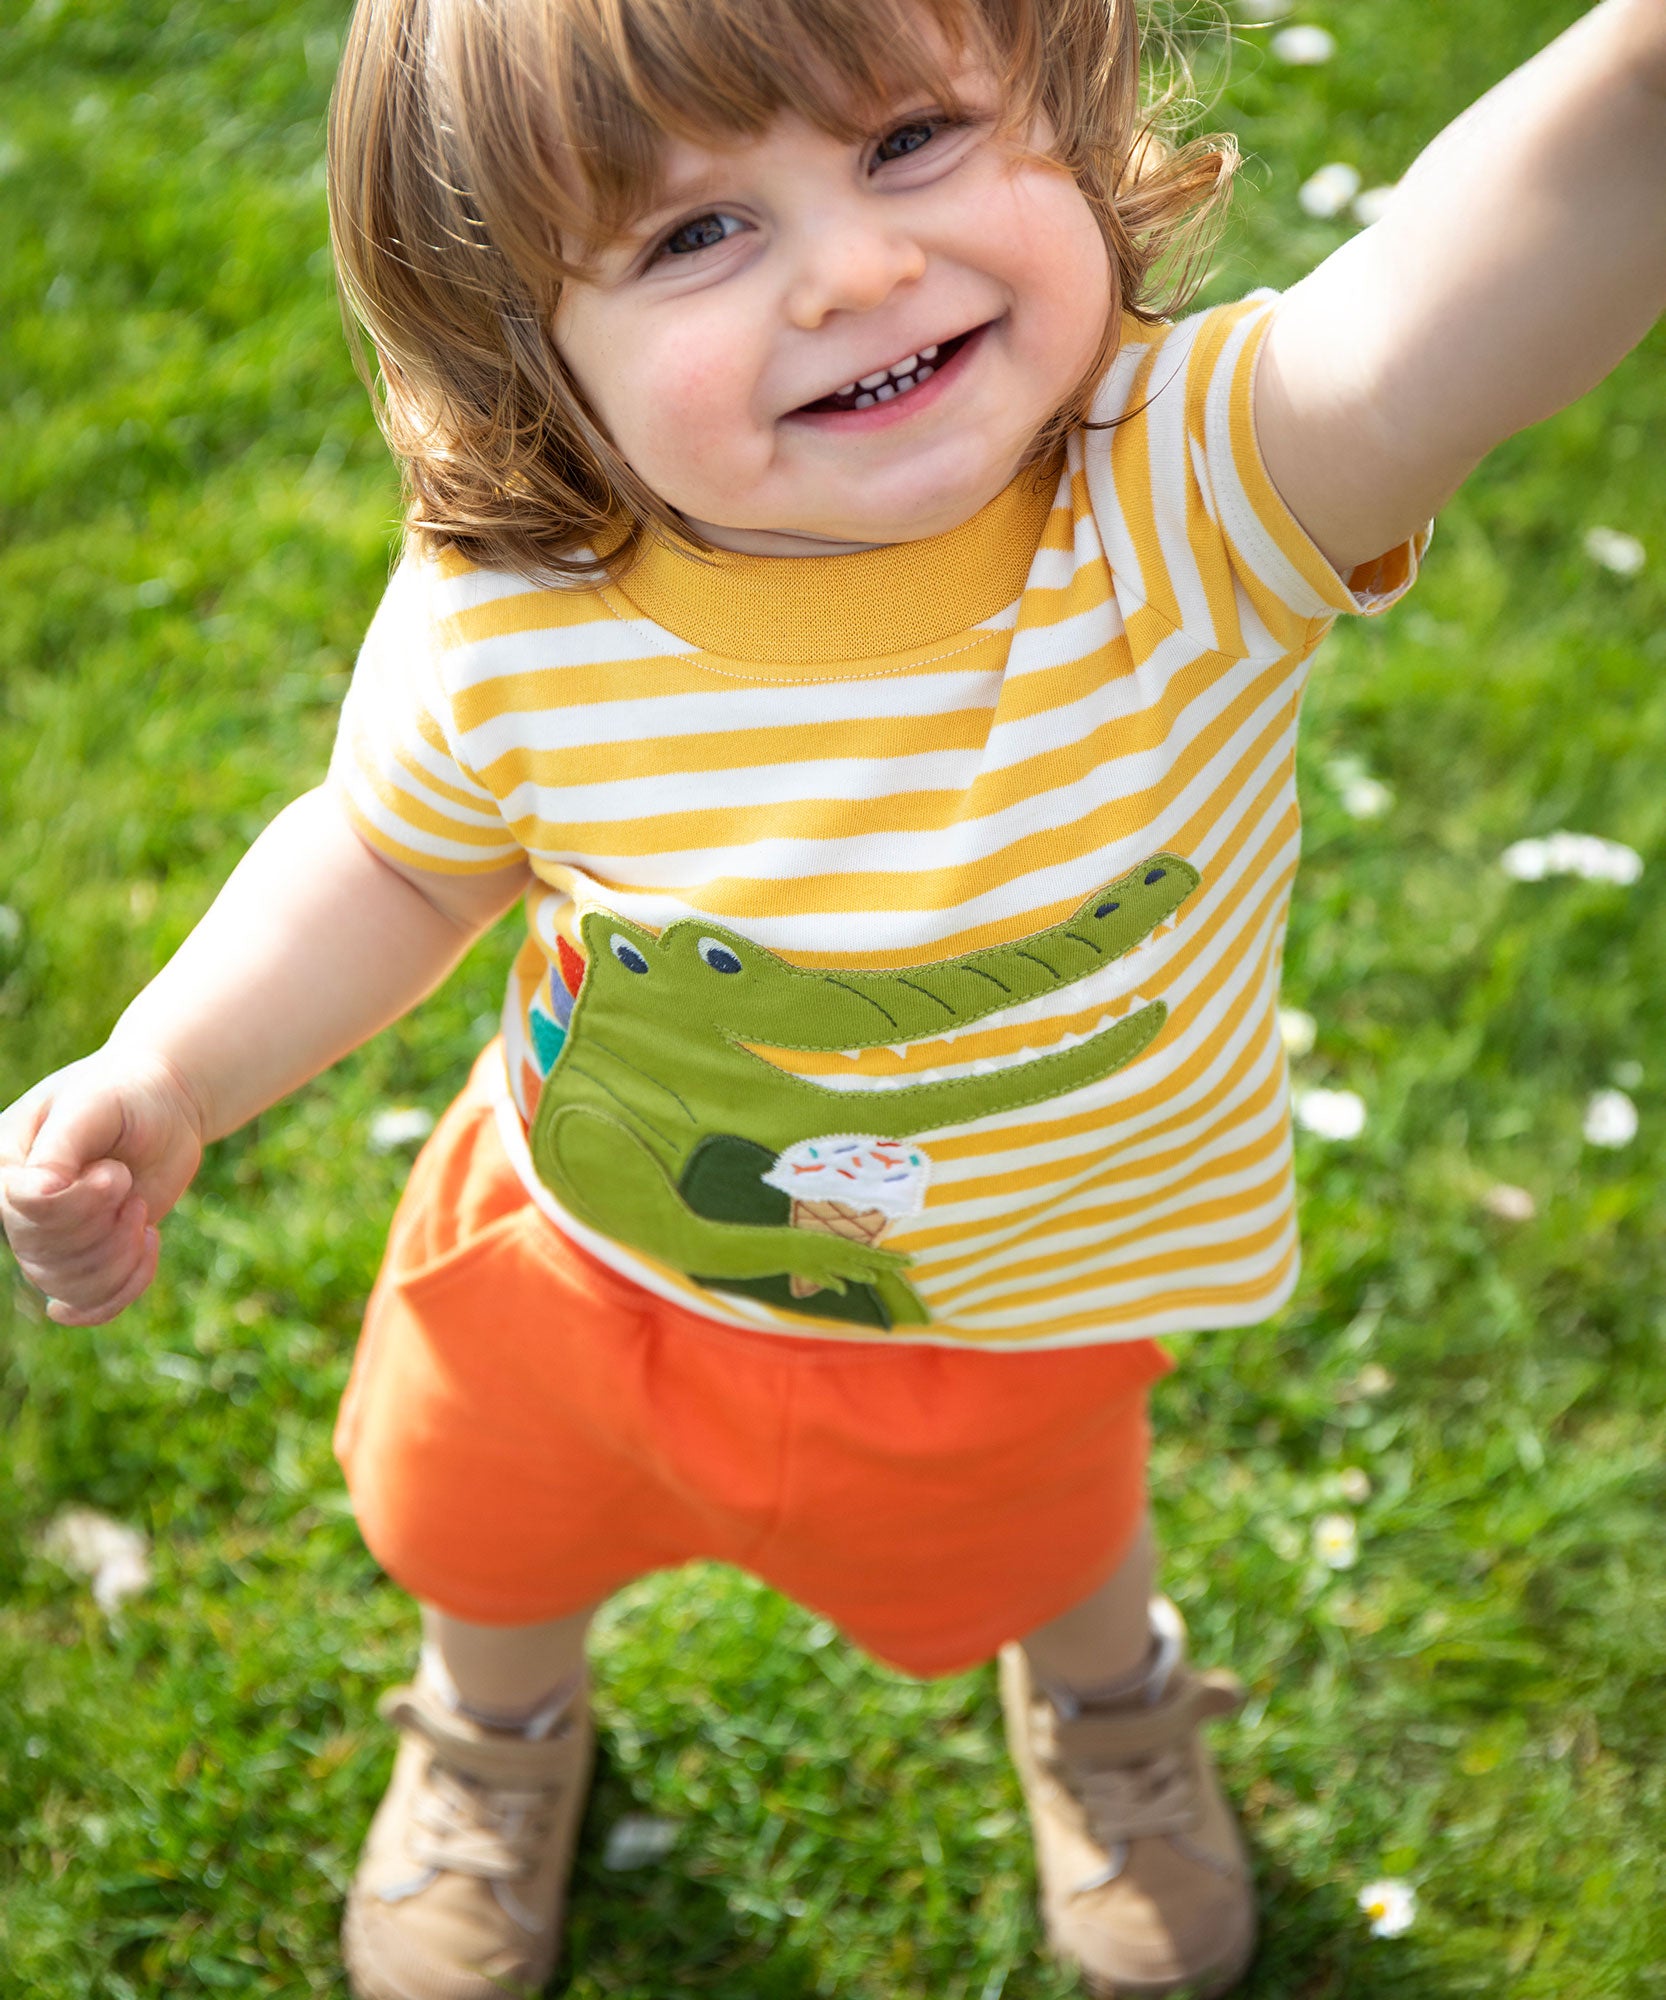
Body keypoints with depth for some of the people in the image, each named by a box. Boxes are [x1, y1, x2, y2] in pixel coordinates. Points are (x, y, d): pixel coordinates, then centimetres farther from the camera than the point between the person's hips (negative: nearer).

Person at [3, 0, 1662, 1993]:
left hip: (1012, 1327, -1)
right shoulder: (497, 631, -29)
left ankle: (1106, 1698, 71)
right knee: (485, 1534, 30)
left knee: (1038, 1554, 31)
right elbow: (392, 860, -5)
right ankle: (499, 1730, 69)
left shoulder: (1193, 496, -36)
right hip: (573, 1282, 1)